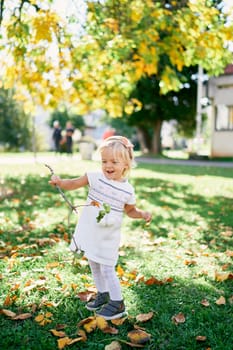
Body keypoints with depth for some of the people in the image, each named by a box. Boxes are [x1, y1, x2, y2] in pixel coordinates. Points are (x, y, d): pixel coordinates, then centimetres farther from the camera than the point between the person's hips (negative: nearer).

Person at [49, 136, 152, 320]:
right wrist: (60, 182, -26)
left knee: (107, 269, -1)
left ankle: (117, 303, 15)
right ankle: (103, 294, 39)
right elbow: (74, 183, -7)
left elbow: (130, 210, 6)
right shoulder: (95, 177, -9)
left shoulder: (127, 190, -10)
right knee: (94, 265, 19)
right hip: (90, 232, 4)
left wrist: (142, 213, -13)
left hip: (108, 237, -4)